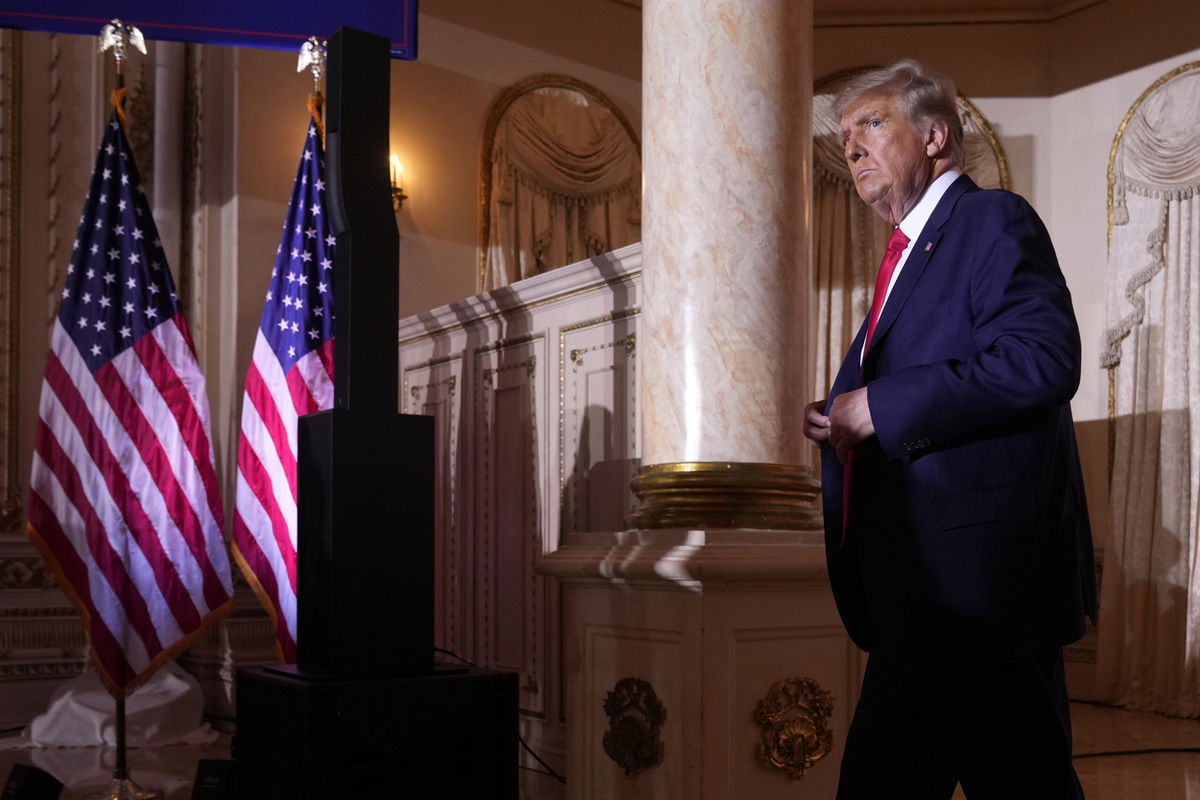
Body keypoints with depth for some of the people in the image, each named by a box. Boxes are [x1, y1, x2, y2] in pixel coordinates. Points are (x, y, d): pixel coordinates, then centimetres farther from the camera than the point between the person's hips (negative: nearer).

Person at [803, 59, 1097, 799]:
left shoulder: (995, 221, -6)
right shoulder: (912, 253, 23)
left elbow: (1044, 360, -21)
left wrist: (878, 407, -18)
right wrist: (842, 421, 5)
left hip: (973, 576, -9)